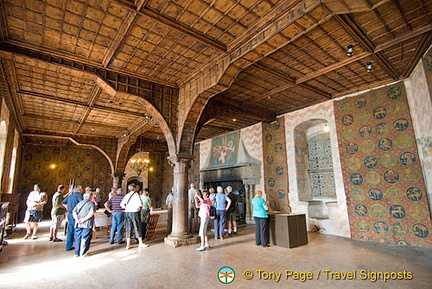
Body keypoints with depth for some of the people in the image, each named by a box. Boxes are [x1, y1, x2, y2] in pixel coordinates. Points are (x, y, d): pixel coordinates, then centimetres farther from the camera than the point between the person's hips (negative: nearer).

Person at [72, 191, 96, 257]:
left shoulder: (79, 203, 12)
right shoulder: (92, 203, -4)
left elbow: (74, 212, 3)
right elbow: (91, 213, -19)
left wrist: (77, 219, -6)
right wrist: (84, 219, -13)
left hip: (78, 224, 5)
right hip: (87, 224, -5)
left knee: (77, 238, 15)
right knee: (85, 238, 4)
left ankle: (77, 253, 24)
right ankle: (83, 253, 10)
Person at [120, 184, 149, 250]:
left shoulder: (127, 195, 9)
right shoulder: (136, 194, -8)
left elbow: (121, 204, 7)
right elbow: (140, 203, -16)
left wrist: (126, 208, 14)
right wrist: (138, 207, 2)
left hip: (127, 212, 5)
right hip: (134, 213, -5)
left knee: (128, 228, 10)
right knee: (137, 228, 4)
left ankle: (128, 244, 14)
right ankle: (141, 243, 12)